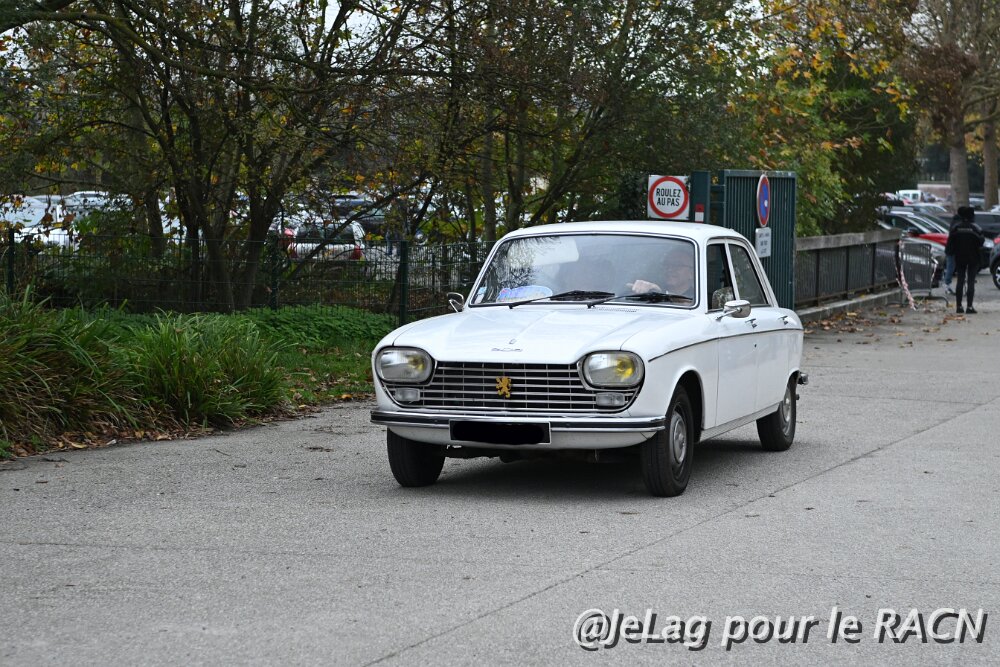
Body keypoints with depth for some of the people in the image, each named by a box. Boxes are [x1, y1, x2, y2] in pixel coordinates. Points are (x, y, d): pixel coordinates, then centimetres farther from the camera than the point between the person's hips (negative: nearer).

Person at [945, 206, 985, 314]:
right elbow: (981, 241, -11)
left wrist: (948, 252, 13)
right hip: (973, 258, -3)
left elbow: (950, 244, -1)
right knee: (971, 282, -1)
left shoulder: (955, 228, -3)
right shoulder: (974, 228, -11)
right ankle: (969, 306, -7)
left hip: (959, 258, 3)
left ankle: (959, 306, 7)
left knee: (960, 281, 10)